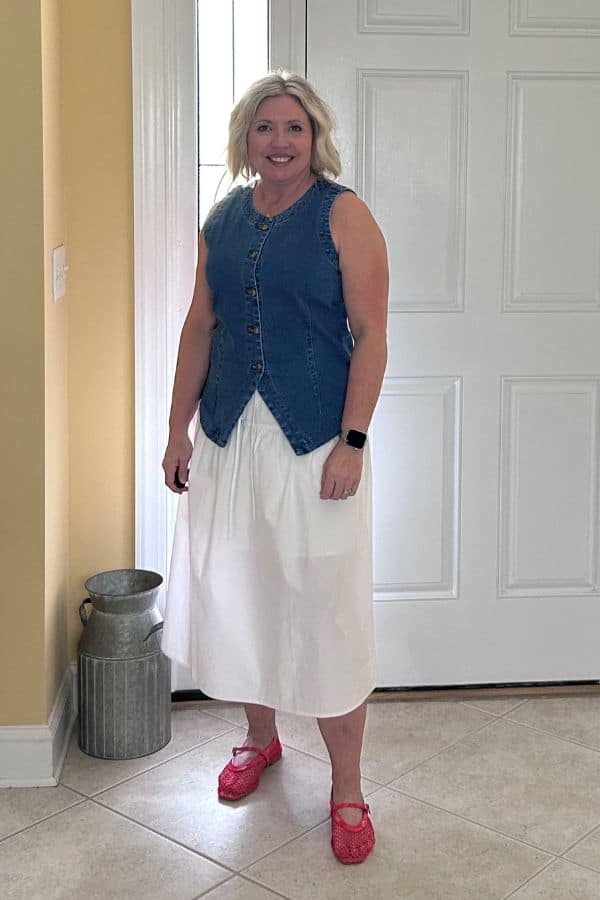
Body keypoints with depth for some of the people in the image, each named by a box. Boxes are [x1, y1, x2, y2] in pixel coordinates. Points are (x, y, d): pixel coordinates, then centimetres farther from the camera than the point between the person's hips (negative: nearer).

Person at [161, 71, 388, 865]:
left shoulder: (342, 214, -6)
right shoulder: (224, 219, 9)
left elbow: (370, 336, -10)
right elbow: (200, 326, 11)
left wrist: (352, 441, -16)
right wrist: (180, 428, 7)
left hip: (315, 439, -5)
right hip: (230, 437, 5)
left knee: (325, 607, -1)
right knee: (235, 590, 14)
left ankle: (347, 790, 14)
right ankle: (260, 736, 38)